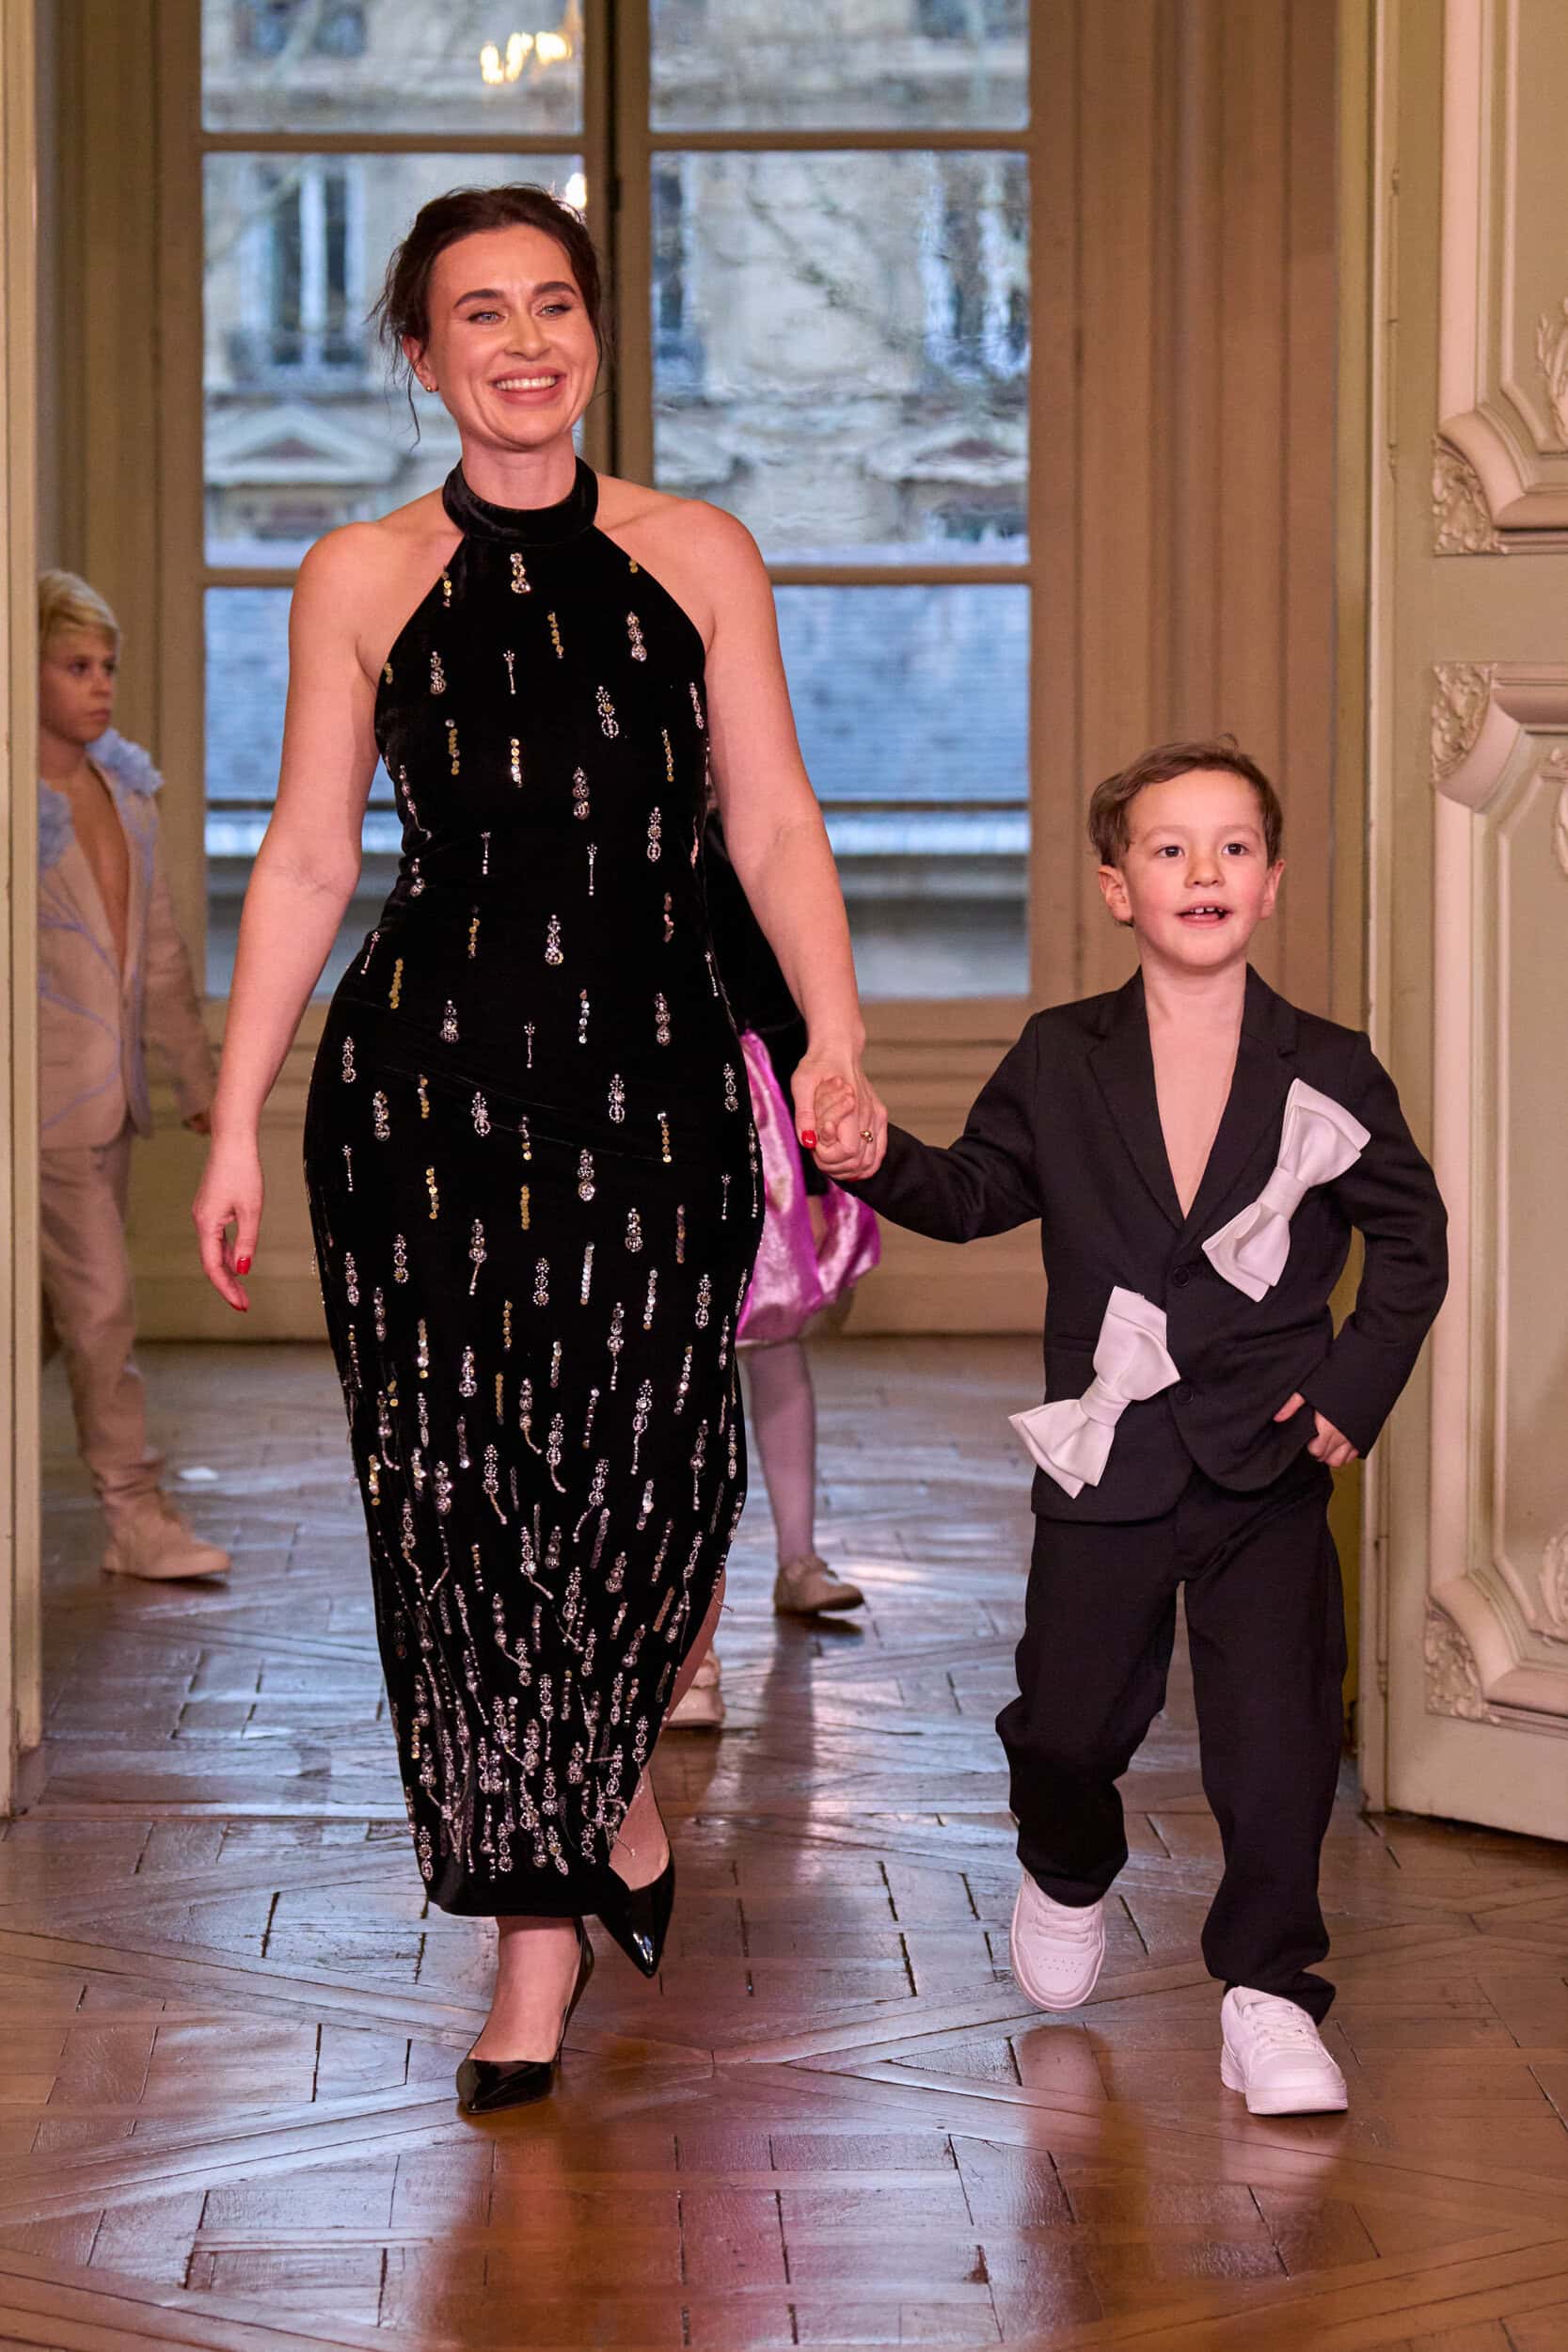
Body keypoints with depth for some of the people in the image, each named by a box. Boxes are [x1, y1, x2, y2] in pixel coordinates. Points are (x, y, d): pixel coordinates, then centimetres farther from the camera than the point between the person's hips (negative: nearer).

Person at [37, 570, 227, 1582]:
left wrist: (197, 1072, 18)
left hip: (110, 1095, 7)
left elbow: (161, 949, 17)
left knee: (56, 1310, 12)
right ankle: (138, 1517, 1)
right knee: (101, 1306, -5)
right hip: (47, 1094, -7)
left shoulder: (126, 788, 11)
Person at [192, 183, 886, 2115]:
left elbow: (773, 825, 7)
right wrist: (236, 1122, 4)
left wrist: (836, 1037, -8)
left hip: (649, 1070, 1)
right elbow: (306, 861, 7)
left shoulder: (698, 559, 8)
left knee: (652, 1470, -3)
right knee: (460, 1491, -2)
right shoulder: (359, 582, 6)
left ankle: (617, 1776, 30)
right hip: (426, 1074, 0)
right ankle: (536, 1932, 10)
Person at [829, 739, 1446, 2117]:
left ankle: (1268, 1993, 5)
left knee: (1277, 1734, -9)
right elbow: (976, 1195, 9)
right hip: (1105, 1463, 1)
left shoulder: (1326, 1074, -1)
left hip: (1268, 1464, -1)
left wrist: (1359, 1389, -2)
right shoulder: (1061, 1063, 2)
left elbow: (1412, 1238, 7)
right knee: (1067, 1724, 10)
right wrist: (884, 1163, -10)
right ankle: (1069, 1879, 43)